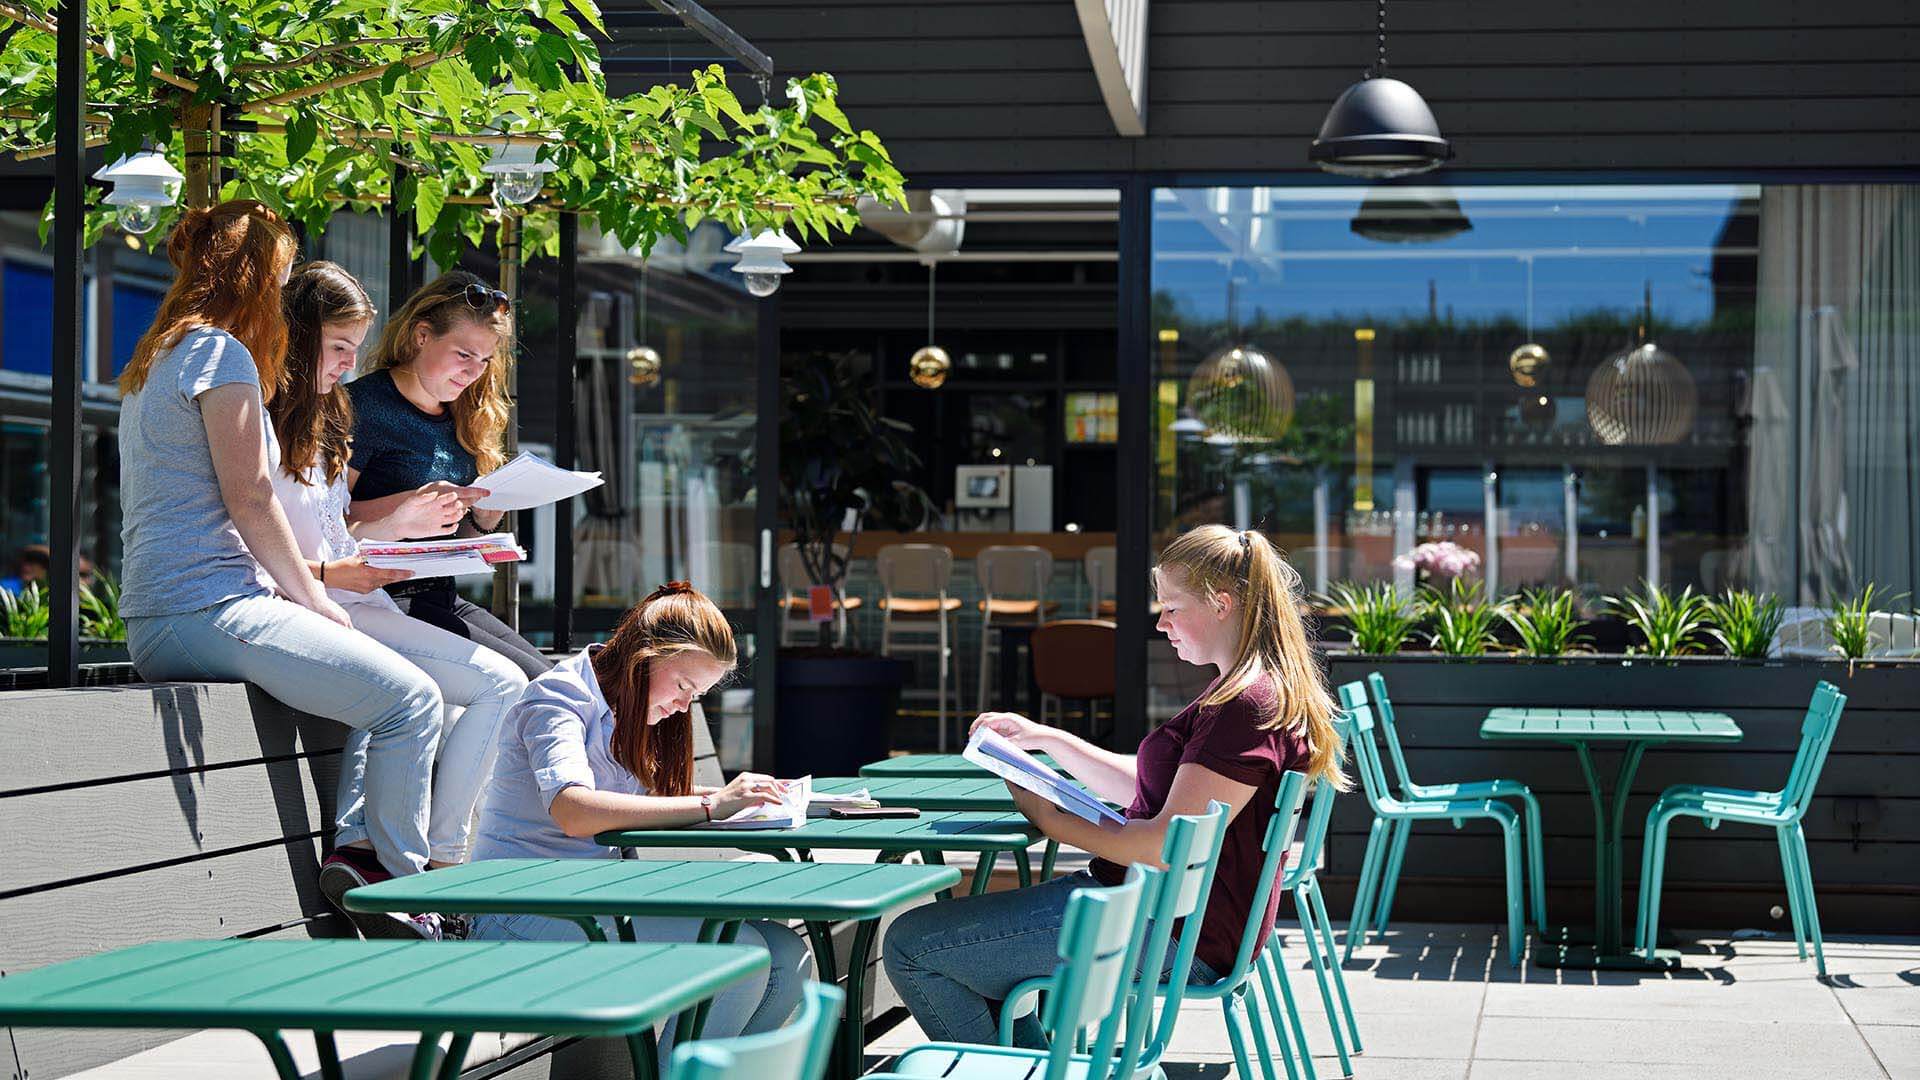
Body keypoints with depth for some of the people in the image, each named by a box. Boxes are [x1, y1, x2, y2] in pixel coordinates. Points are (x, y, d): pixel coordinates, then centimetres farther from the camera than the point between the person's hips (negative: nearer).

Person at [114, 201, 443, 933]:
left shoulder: (154, 362, 23)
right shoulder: (222, 352, -7)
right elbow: (250, 500, -12)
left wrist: (309, 593, 20)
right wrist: (316, 603, -1)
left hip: (157, 620, 11)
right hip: (209, 610, -11)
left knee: (374, 676, 20)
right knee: (411, 698, -13)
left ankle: (354, 851, 10)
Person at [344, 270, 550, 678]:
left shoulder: (462, 420, 18)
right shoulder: (365, 404, -6)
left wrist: (487, 514, 2)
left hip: (444, 599, 8)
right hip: (386, 597, -8)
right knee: (526, 680, -24)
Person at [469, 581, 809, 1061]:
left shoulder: (626, 710, 17)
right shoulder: (559, 698, -11)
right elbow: (574, 813, -28)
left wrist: (733, 794, 4)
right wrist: (710, 805, -30)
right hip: (524, 910, -9)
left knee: (786, 957, -9)